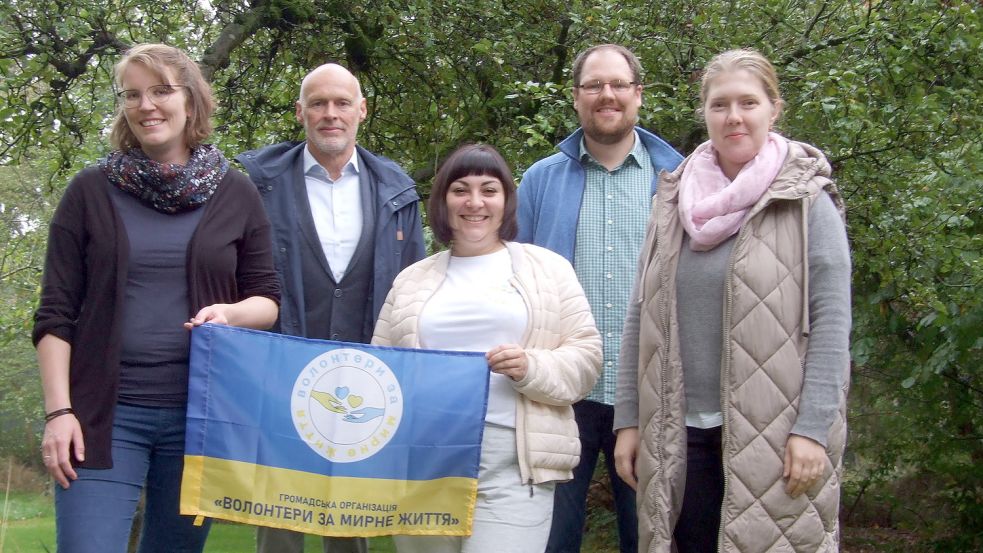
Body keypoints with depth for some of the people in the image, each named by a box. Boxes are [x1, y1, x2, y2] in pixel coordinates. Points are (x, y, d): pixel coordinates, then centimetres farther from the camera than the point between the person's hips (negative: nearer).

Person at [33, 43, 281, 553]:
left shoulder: (235, 195, 7)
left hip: (201, 414, 2)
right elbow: (55, 314, 3)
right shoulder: (91, 191, 5)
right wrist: (58, 410, -7)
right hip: (105, 414, -1)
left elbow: (268, 300, 10)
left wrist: (229, 312, -13)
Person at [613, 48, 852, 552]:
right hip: (680, 434, 4)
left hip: (773, 432, -4)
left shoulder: (806, 202, -2)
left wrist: (813, 428, -14)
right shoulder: (674, 202, 9)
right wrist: (628, 419, 7)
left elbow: (831, 321, -7)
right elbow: (640, 317, 10)